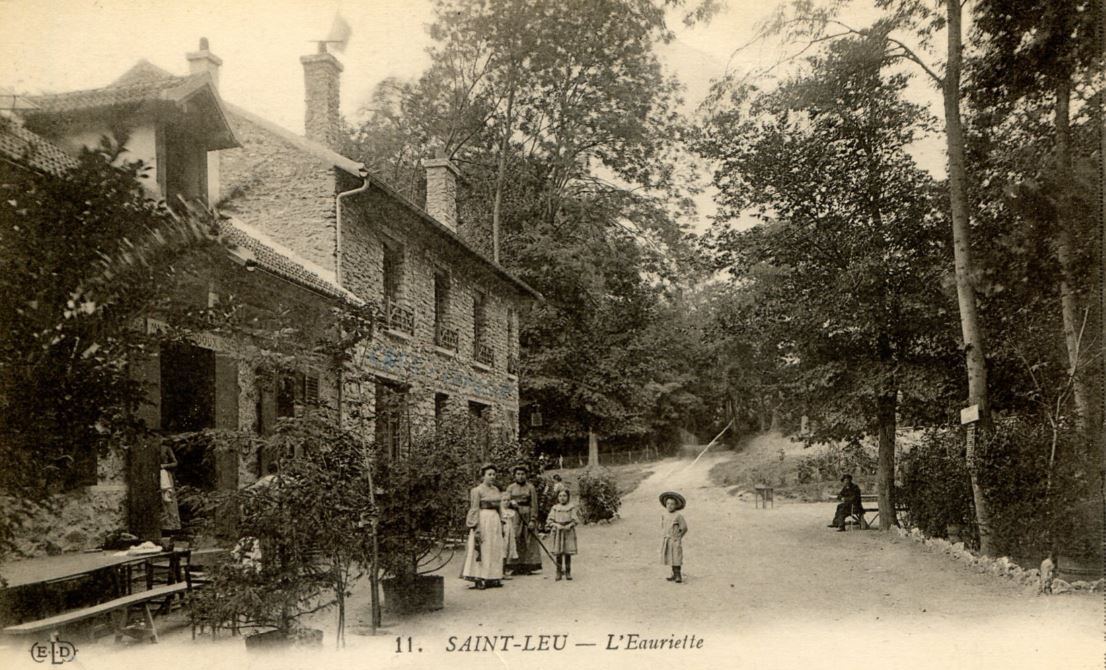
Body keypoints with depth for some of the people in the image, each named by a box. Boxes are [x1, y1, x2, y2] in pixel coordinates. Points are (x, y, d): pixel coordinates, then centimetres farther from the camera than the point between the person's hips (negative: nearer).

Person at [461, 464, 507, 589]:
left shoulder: (496, 490, 13)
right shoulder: (477, 490, -8)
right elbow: (474, 510, -11)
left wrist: (501, 524, 14)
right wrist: (476, 528, -17)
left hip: (495, 520, 7)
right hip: (483, 520, -7)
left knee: (495, 550, 7)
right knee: (482, 550, -6)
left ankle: (493, 578, 13)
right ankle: (479, 579, -3)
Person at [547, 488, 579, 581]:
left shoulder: (571, 507, 1)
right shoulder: (554, 508, 5)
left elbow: (575, 520, -2)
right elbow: (550, 520, 4)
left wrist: (569, 525, -18)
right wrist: (556, 525, -13)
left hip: (568, 532, -1)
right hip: (557, 532, 1)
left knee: (568, 553, 1)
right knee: (558, 553, 2)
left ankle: (568, 572, 12)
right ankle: (559, 572, 12)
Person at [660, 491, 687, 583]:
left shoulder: (678, 516, -12)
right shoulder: (664, 515, 5)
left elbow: (684, 528, -7)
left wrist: (678, 537, -3)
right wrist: (665, 535, 13)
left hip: (676, 540, -6)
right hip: (666, 540, 6)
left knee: (676, 558, -7)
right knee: (670, 558, 10)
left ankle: (679, 576, -1)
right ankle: (675, 575, 19)